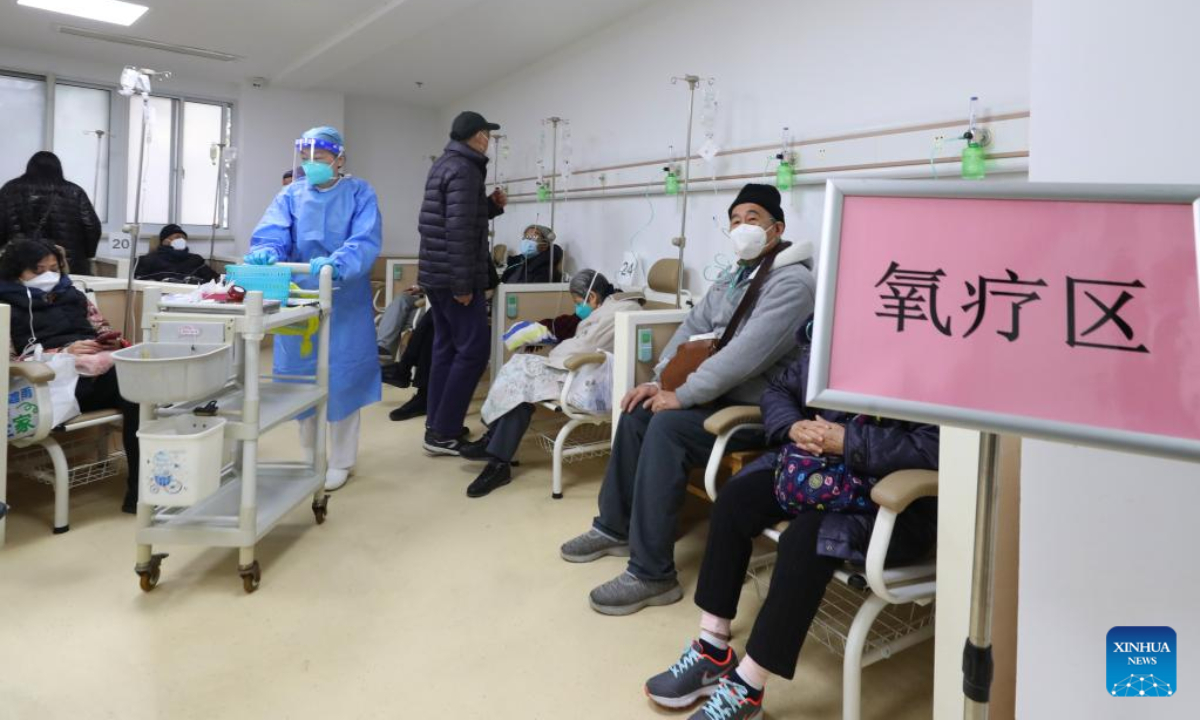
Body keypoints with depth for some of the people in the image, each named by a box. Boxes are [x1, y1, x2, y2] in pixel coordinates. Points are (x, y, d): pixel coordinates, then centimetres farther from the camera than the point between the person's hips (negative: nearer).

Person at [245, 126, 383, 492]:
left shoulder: (359, 193, -3)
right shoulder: (291, 195, 7)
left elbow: (366, 242, -17)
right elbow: (271, 233, -8)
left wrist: (336, 263, -36)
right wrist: (265, 252, -32)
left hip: (344, 304, -3)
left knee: (341, 378, 2)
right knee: (302, 377, 10)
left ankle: (341, 461, 17)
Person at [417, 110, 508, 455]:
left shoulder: (444, 164, 17)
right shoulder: (465, 169, -14)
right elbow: (459, 230, -23)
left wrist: (490, 205, 17)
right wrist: (463, 284, -22)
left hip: (436, 274, 10)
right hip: (453, 277, -10)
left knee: (447, 349, 12)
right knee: (473, 350, -7)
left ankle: (437, 427, 16)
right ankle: (443, 433, -5)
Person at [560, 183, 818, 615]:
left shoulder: (791, 282, -17)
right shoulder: (733, 278, 14)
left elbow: (747, 353, -27)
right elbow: (691, 330, 15)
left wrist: (681, 395, -23)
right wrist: (659, 381, 0)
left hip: (757, 409, -9)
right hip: (720, 396, 9)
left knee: (667, 426, -27)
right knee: (638, 412, 2)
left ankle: (652, 575, -20)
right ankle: (615, 528, 18)